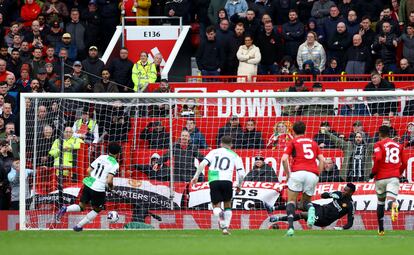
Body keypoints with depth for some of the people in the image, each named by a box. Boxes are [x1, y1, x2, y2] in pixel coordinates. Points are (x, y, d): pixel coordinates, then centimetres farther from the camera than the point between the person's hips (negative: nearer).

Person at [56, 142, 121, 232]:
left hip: (88, 184, 5)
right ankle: (79, 226, 15)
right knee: (97, 210, 19)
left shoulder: (101, 157, 9)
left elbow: (89, 170, 10)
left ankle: (65, 209, -7)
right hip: (98, 189, -5)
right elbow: (109, 180, -18)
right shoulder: (115, 164, -9)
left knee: (81, 206, 20)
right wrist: (111, 187, 4)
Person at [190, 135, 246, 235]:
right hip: (227, 181, 0)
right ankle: (225, 227, 8)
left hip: (213, 181, 0)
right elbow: (241, 173, 8)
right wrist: (239, 185, 23)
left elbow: (202, 164, 2)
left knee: (216, 206, 9)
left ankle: (219, 213, -28)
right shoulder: (235, 156, 15)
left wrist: (196, 176, 8)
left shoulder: (214, 152, 17)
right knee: (227, 205, 20)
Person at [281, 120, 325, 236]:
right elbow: (322, 160, 15)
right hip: (313, 174, 3)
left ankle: (290, 227, -17)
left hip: (298, 172, -3)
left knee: (291, 200, 6)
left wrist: (288, 174, 7)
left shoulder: (292, 142, 12)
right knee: (306, 201, 18)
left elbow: (284, 159, -2)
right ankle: (311, 208, -20)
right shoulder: (313, 143, 24)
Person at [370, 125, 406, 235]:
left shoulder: (379, 144, 1)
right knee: (391, 199, -14)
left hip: (381, 177, -1)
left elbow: (378, 159, -16)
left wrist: (373, 172, -3)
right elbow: (404, 164, 16)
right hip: (394, 177, 1)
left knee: (380, 202, 18)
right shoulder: (398, 145, 15)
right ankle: (393, 205, -54)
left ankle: (381, 229, 23)